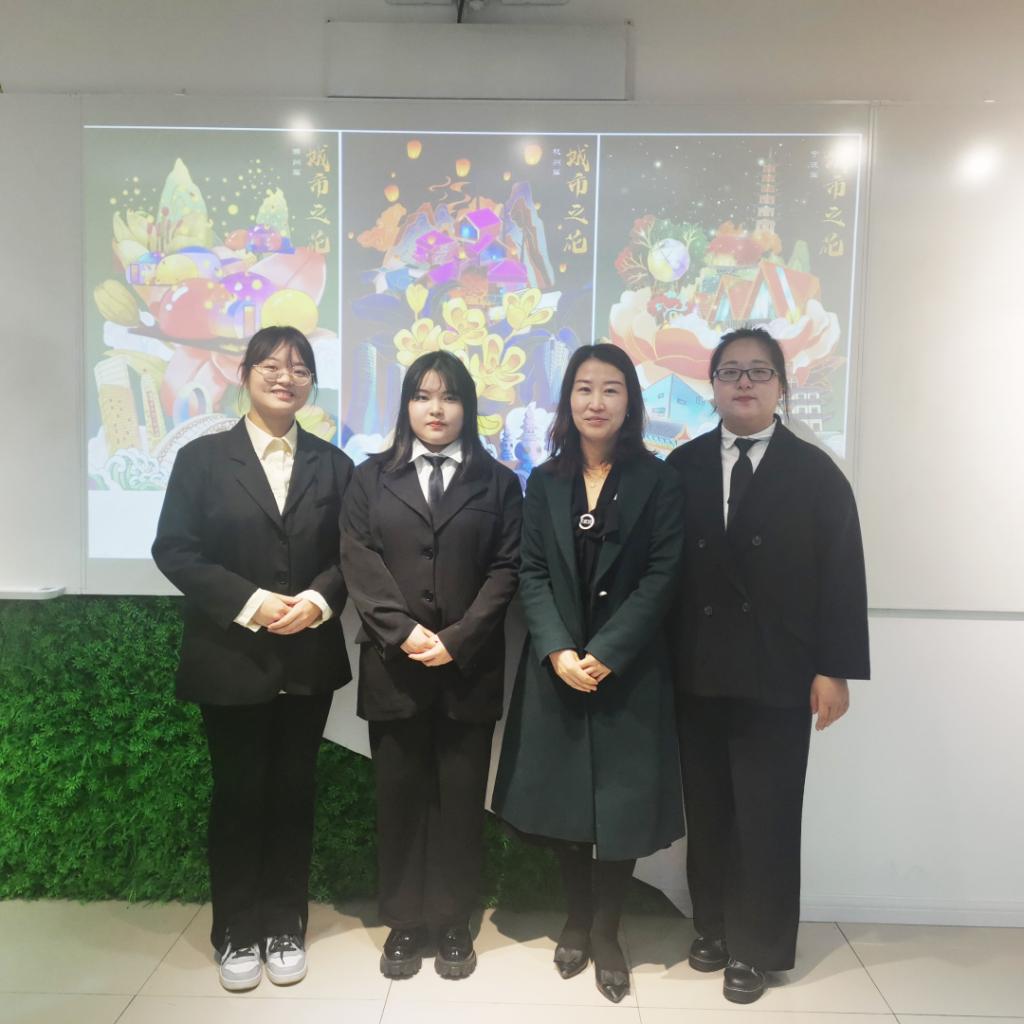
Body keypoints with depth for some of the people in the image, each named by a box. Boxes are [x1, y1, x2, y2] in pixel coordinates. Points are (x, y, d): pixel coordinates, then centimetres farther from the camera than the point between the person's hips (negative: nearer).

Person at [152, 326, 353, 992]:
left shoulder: (332, 464, 7)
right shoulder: (202, 458, 1)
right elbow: (174, 550, -6)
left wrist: (318, 600, -15)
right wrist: (249, 602, -16)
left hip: (308, 660, 2)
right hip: (231, 658, -2)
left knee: (294, 794, 11)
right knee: (238, 796, 9)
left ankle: (286, 928, 28)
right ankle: (237, 934, 27)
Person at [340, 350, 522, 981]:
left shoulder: (498, 482, 7)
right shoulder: (372, 478, 9)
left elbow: (506, 570, -1)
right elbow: (359, 562, -1)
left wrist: (456, 640, -12)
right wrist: (403, 631, -13)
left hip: (469, 667, 0)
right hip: (392, 665, 1)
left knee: (462, 800, 7)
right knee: (399, 797, 9)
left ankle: (453, 924, 23)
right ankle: (404, 922, 24)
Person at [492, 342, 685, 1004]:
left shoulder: (656, 480, -2)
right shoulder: (545, 482, 6)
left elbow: (661, 577, -8)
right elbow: (532, 575, 1)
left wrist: (604, 653, -15)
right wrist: (558, 652, -12)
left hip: (630, 670, -2)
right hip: (557, 668, 3)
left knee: (623, 800, 5)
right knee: (562, 799, 11)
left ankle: (606, 931, 27)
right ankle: (578, 919, 33)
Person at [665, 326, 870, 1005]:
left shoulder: (815, 472, 0)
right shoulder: (683, 467, 5)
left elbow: (842, 576, -3)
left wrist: (834, 669, -9)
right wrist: (662, 658, -2)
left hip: (776, 676, -2)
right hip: (697, 673, 2)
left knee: (767, 817, 8)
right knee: (708, 810, 15)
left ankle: (756, 947, 26)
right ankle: (713, 929, 34)